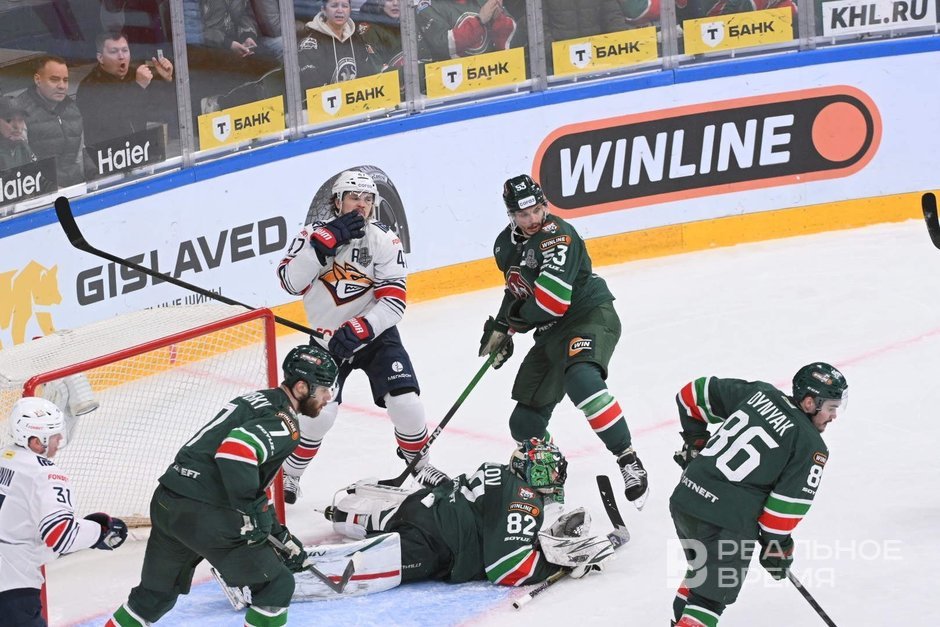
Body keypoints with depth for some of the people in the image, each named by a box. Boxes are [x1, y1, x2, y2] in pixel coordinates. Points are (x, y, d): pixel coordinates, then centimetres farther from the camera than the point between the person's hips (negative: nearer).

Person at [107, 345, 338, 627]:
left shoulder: (257, 402, 22)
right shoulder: (284, 423, -9)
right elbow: (237, 450, -28)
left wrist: (279, 533, 28)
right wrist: (253, 513, -20)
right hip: (205, 517, -9)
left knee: (155, 595, 25)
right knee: (276, 586, 6)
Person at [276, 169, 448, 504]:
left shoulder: (384, 240, -11)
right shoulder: (314, 234, -8)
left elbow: (393, 300, -17)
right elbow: (291, 282, -23)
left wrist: (358, 330, -30)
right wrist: (326, 241, -28)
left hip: (375, 333, 0)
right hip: (327, 339, 0)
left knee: (405, 402, -11)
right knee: (319, 413, -14)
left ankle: (420, 464, 17)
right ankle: (288, 474, 8)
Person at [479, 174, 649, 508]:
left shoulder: (557, 236, -20)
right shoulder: (506, 245, 7)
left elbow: (552, 301, -27)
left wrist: (510, 320, -10)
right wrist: (501, 330, 16)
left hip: (590, 317, -8)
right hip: (552, 332, 9)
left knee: (581, 378, -38)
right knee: (525, 423, 8)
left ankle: (628, 459, -34)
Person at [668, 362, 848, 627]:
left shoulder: (760, 393, 10)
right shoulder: (811, 446, -8)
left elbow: (695, 393, 17)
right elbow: (788, 503, -9)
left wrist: (695, 442, 27)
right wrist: (776, 546, 4)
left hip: (685, 496, 8)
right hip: (726, 522, -8)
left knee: (702, 569, 32)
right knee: (712, 595, 3)